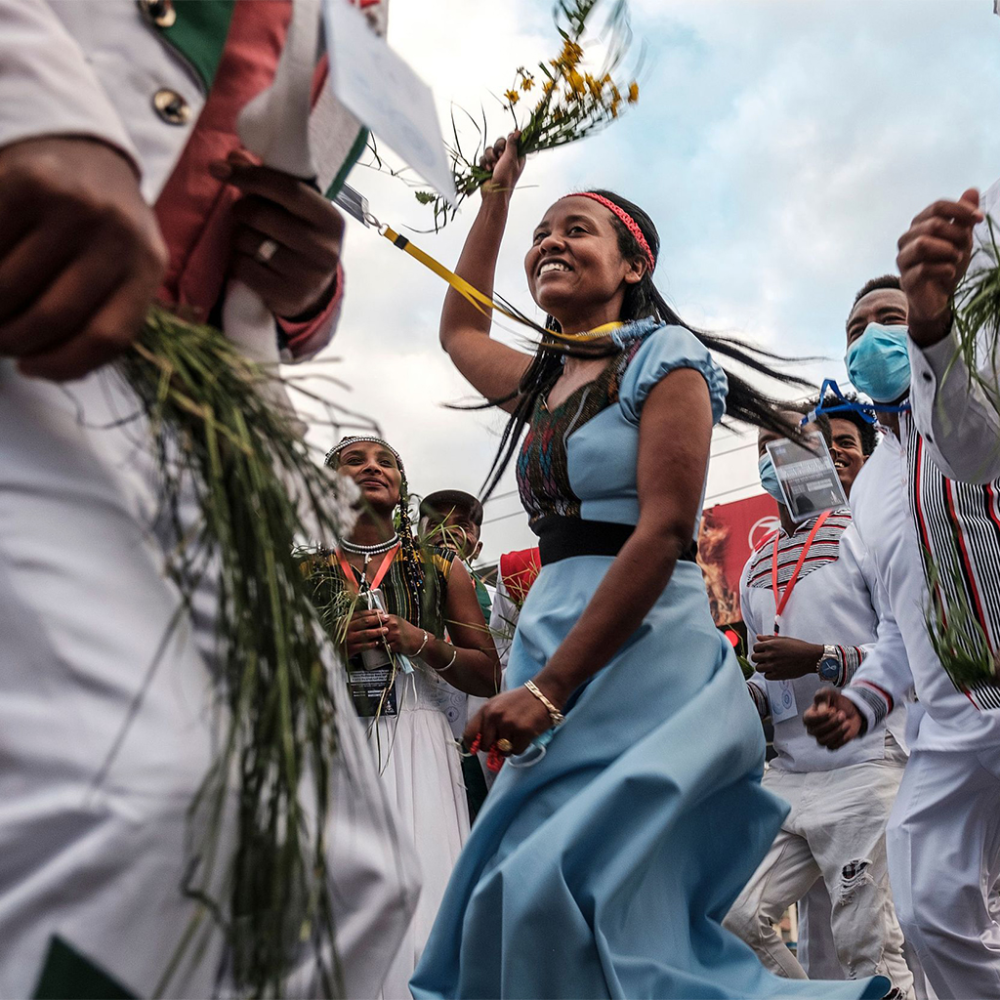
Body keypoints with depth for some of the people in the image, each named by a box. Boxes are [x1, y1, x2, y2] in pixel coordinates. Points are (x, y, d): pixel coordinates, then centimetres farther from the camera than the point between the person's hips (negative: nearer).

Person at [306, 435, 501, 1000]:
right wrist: (335, 645, -8)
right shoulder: (306, 574, 10)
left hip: (417, 745, 0)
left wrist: (422, 643, -8)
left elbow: (489, 678, 8)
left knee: (421, 921, -10)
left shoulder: (441, 569, 10)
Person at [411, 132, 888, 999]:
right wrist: (496, 194, 40)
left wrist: (550, 686, -18)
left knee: (572, 893, -18)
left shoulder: (664, 357, -2)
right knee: (521, 894, 3)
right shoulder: (543, 380, 21)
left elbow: (663, 533, -13)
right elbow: (459, 330, 40)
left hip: (644, 652, -7)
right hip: (549, 632, 8)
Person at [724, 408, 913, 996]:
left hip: (862, 769, -6)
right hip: (787, 775, 7)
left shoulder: (860, 535, -3)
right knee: (737, 919, 2)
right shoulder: (754, 570, 17)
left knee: (871, 951, -4)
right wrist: (748, 697, 4)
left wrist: (820, 659, -20)